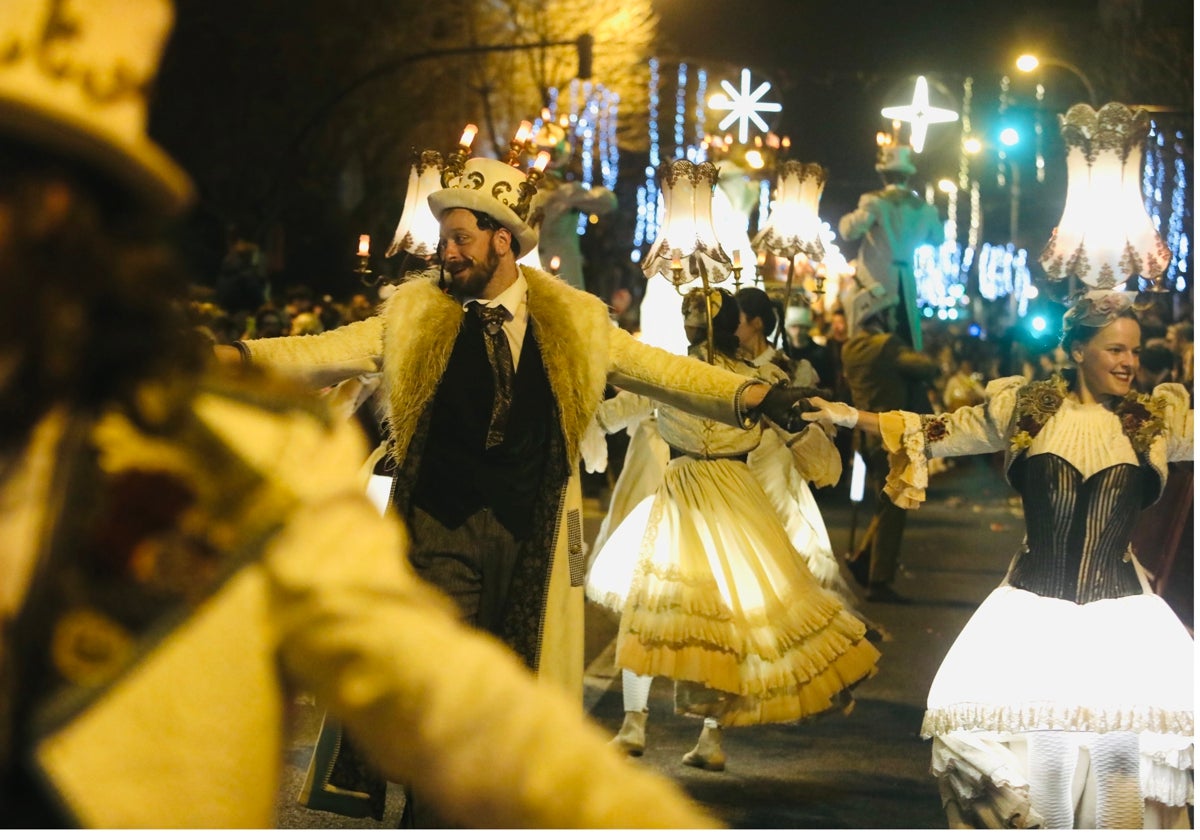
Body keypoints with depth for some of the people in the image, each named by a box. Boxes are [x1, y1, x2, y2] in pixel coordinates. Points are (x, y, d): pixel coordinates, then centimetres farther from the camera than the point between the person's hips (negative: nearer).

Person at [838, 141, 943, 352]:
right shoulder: (923, 208, 8)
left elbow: (850, 232, -17)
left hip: (875, 282, -5)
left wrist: (846, 219, 4)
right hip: (905, 283, 5)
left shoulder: (875, 201, -10)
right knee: (907, 346, 8)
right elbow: (938, 238, 22)